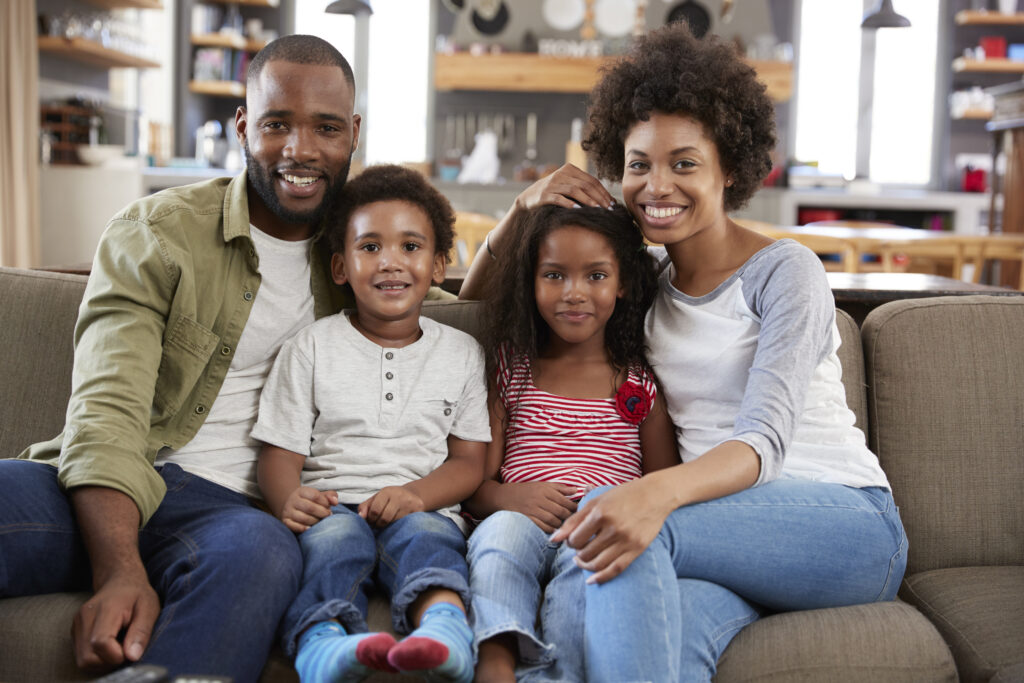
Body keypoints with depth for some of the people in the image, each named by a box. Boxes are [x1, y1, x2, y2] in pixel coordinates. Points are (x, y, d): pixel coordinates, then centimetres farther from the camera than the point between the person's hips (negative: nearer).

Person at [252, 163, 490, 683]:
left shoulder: (461, 353, 15)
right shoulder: (310, 348, 11)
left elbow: (468, 460, 11)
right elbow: (279, 451, 6)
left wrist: (416, 493, -12)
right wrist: (288, 500, -19)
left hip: (424, 508, 0)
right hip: (331, 503, 0)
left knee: (424, 533, -33)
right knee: (335, 535, -33)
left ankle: (444, 628, -61)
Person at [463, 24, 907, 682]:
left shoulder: (785, 271, -4)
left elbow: (765, 441, -18)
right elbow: (476, 299, 23)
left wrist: (657, 493, -39)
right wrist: (525, 208, 4)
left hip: (850, 523, -3)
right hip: (731, 531, 3)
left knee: (623, 521, -33)